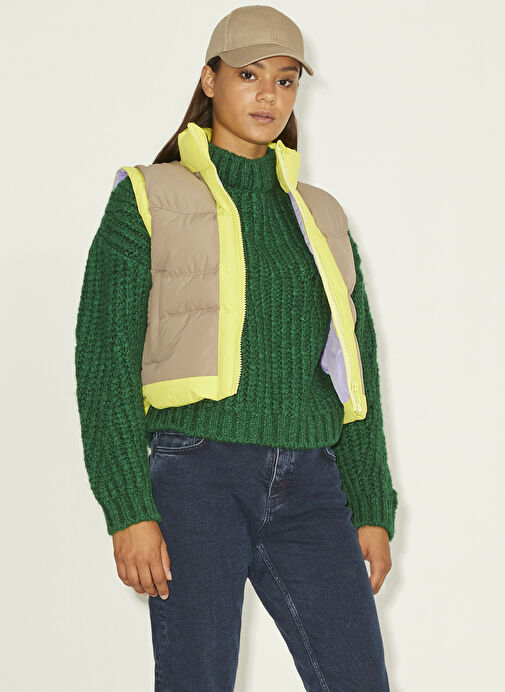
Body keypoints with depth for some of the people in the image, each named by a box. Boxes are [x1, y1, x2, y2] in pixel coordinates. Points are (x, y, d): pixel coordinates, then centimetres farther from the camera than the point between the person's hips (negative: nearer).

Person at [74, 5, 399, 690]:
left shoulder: (319, 216, 19)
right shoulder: (146, 201, 5)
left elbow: (357, 374, 18)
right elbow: (105, 360, -2)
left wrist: (373, 511, 10)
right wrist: (128, 512, -11)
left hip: (308, 487, 4)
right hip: (196, 475, -4)